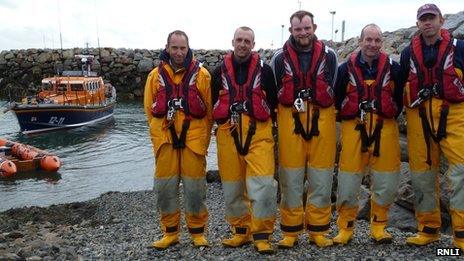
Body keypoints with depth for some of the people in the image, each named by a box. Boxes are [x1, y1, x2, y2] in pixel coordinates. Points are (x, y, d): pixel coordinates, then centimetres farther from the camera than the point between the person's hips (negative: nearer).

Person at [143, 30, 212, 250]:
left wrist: (203, 138, 1)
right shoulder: (156, 75, 7)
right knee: (165, 187, 7)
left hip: (194, 139, -2)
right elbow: (149, 109, 11)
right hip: (165, 140, 2)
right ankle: (170, 232, 22)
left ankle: (197, 232, 21)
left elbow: (209, 109, 2)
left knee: (195, 187, 4)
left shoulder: (201, 74, 1)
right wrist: (158, 136, 7)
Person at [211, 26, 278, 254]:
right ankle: (241, 231, 24)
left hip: (259, 133, -2)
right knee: (232, 186, 8)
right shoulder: (220, 71, 11)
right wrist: (224, 122, 7)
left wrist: (264, 122, 3)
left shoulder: (264, 70, 6)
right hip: (228, 133, 3)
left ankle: (262, 235, 3)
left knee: (262, 184, -11)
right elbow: (213, 103, 16)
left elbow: (273, 100, 10)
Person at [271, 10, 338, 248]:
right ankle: (290, 231, 16)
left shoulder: (328, 55, 5)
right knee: (290, 178, 4)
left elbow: (335, 90, 12)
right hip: (289, 120, 0)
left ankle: (318, 230, 19)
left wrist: (327, 118, 9)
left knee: (321, 178, 5)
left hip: (322, 119, 1)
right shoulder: (280, 58, 3)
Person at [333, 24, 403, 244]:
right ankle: (345, 228, 14)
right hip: (353, 129, -1)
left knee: (386, 184, 4)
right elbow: (337, 98, 9)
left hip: (385, 129, 1)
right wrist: (346, 119, 5)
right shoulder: (346, 69, 4)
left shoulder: (392, 68, 5)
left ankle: (379, 226, 23)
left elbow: (399, 97, 12)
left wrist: (390, 117, 6)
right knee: (348, 181, -1)